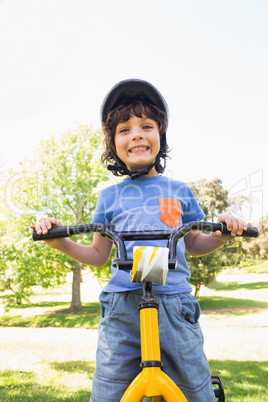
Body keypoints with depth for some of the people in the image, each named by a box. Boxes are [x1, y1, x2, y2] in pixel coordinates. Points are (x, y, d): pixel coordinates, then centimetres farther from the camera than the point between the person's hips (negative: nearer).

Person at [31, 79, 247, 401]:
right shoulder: (109, 196, 9)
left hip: (173, 305, 0)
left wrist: (222, 235, -2)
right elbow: (99, 255, 13)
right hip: (121, 308, 1)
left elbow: (194, 245, 18)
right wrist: (60, 242, -2)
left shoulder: (178, 190, 9)